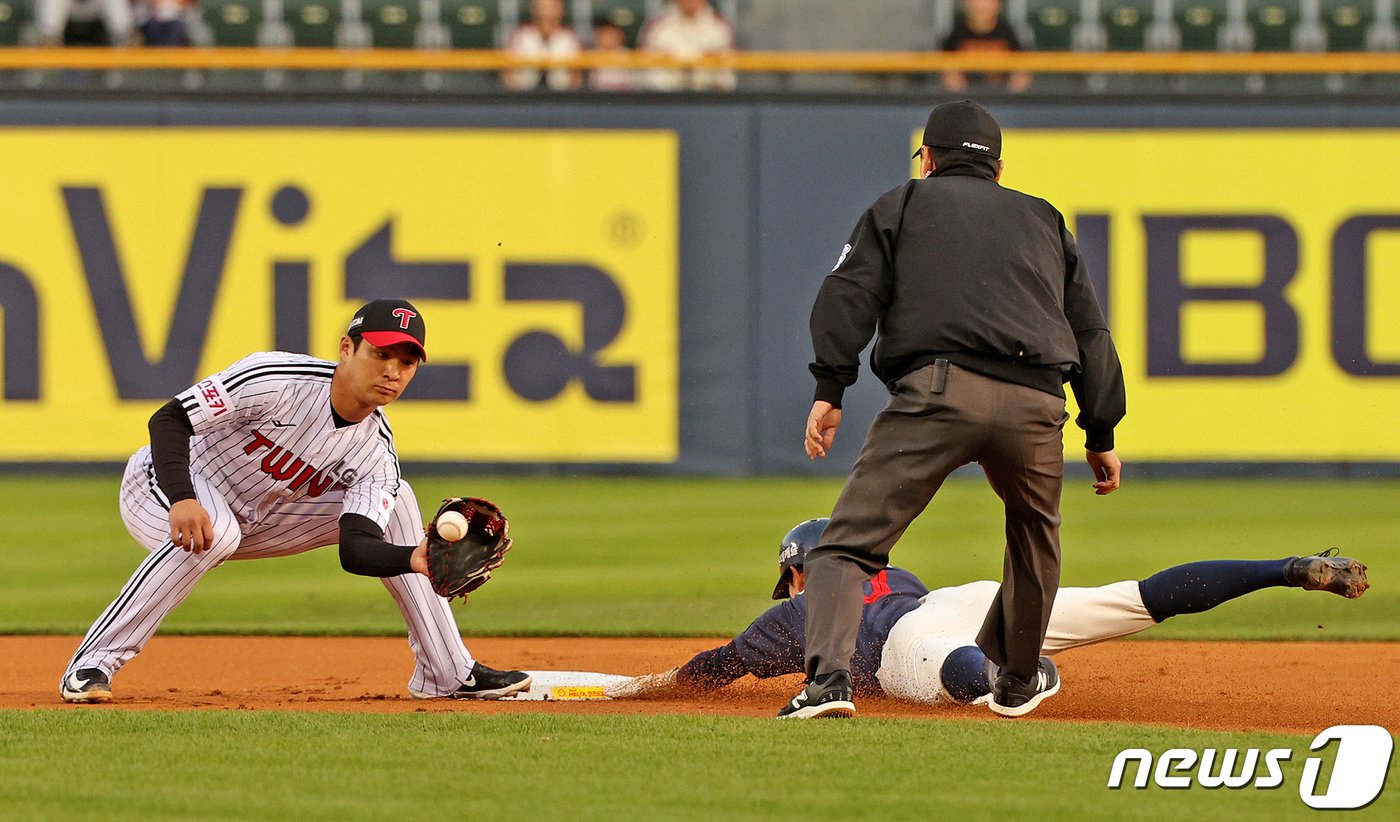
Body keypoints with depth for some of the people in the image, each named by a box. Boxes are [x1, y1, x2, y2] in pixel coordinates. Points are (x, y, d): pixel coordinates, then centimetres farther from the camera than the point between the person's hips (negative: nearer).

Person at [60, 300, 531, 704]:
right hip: (162, 487, -6)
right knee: (217, 531, -41)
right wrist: (182, 501, -45)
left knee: (396, 499, -1)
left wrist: (415, 558, -42)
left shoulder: (375, 453, -11)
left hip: (254, 521, 6)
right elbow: (169, 419, -29)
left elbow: (356, 551, -22)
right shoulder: (276, 380, -28)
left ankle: (449, 674, 5)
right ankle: (94, 664, -32)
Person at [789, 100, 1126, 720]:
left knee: (849, 543, -4)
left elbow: (851, 296, 4)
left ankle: (829, 680, -26)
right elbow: (1090, 332, 26)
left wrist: (829, 390, -1)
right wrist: (1101, 434, 27)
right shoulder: (1043, 220, 30)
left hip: (937, 390, -3)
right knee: (1034, 535, 31)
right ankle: (1017, 681, 41)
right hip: (1035, 403, 3)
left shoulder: (902, 205, 21)